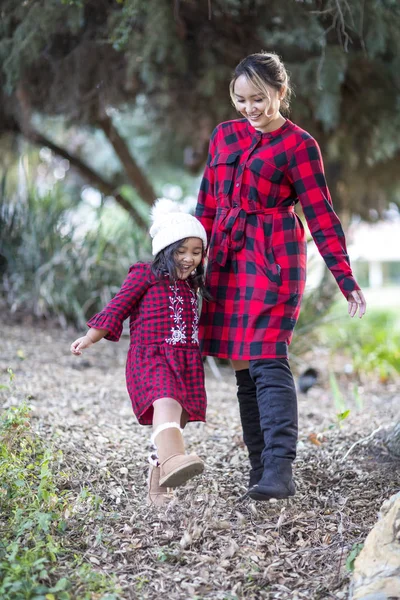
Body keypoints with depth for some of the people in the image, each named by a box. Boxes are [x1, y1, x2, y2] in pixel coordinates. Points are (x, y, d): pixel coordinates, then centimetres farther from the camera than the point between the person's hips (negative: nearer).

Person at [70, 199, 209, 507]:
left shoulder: (190, 285, 18)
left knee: (177, 421, 6)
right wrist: (90, 338, -2)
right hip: (151, 357, -7)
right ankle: (172, 460, -59)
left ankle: (158, 486, 20)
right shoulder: (145, 275, 1)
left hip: (186, 361, 7)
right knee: (167, 403, -33)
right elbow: (117, 307, 1)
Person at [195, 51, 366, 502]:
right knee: (242, 365, 5)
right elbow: (207, 207, 19)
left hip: (273, 259, -6)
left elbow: (320, 214, -4)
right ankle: (259, 465, 12)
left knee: (267, 361, -16)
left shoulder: (297, 144, -2)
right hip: (228, 260, 6)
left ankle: (279, 472, -19)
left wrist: (346, 278, -9)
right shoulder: (224, 137, 14)